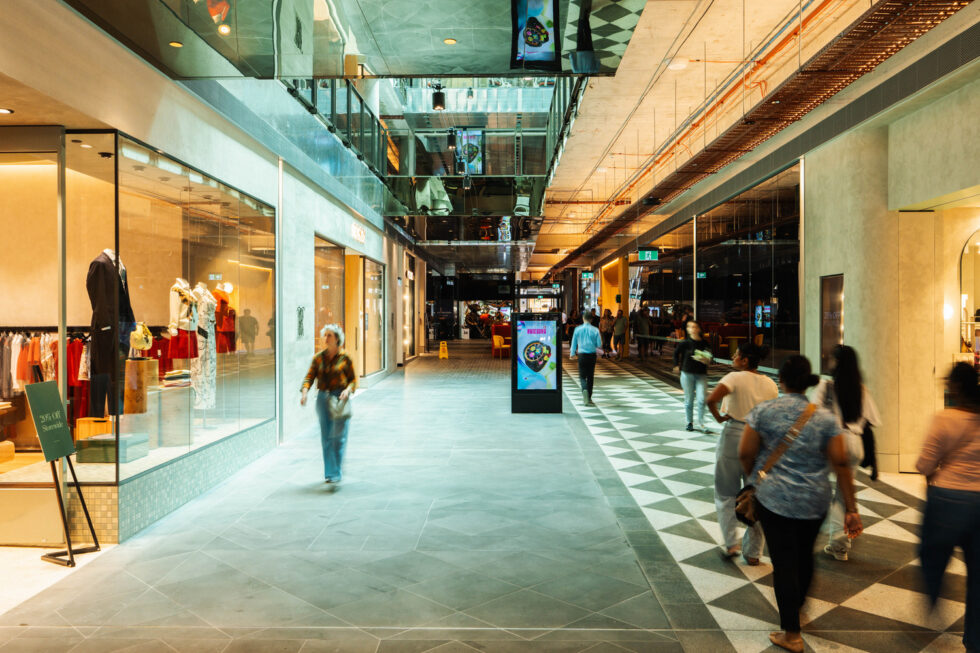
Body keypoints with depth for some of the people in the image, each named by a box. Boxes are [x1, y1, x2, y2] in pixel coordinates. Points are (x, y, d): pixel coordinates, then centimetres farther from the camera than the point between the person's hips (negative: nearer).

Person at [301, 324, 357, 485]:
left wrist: (348, 390, -16)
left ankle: (336, 473, -2)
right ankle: (329, 472, 19)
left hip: (340, 398, -3)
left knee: (338, 436, -8)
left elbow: (353, 379, 4)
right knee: (326, 437, 8)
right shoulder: (318, 358, 7)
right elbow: (310, 376, 0)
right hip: (323, 398, 3)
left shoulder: (345, 358, -1)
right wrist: (304, 392, -16)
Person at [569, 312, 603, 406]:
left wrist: (572, 353, 21)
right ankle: (588, 397, 16)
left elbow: (574, 343, 7)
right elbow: (599, 344, -2)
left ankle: (585, 389, -26)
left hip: (582, 355, -1)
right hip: (592, 355, 1)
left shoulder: (578, 329, -1)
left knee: (582, 376, 5)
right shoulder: (595, 330, -3)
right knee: (590, 376, 11)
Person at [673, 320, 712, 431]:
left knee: (701, 399, -10)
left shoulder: (704, 343, -2)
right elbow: (676, 353, 9)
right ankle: (690, 422, 22)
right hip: (687, 374, -1)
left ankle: (700, 422, 5)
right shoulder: (685, 343, -7)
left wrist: (706, 360, -10)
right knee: (689, 400, 7)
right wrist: (677, 365, 8)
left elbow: (709, 357, 11)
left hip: (701, 374, 1)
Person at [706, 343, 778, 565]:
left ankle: (731, 543, 7)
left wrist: (719, 418, -11)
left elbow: (711, 399, -28)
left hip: (733, 438, -4)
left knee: (726, 494, 13)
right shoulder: (770, 384, 3)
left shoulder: (735, 378, -13)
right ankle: (753, 552, 20)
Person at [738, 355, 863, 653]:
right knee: (804, 555, 22)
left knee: (783, 561, 4)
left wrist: (754, 479, 11)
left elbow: (745, 453, -9)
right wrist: (851, 509, -2)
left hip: (774, 498, -3)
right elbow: (841, 463, -6)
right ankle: (797, 605, 45)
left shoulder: (763, 411, -10)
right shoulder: (825, 417, -5)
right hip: (815, 502, 3)